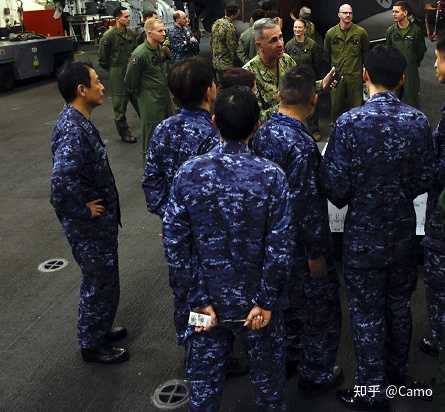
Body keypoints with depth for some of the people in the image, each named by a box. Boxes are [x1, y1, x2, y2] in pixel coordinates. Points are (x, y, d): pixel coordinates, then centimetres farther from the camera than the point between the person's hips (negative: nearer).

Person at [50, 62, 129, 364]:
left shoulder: (77, 120, 4)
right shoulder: (73, 130, -28)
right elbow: (62, 179, -41)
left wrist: (103, 210, 15)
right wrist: (85, 210, -25)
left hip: (100, 221, 9)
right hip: (90, 226, -9)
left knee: (102, 280, 24)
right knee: (99, 284, 8)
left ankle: (100, 330, 43)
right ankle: (93, 345, 28)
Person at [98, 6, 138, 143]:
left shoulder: (130, 33, 6)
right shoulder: (109, 35, -12)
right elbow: (102, 59, -8)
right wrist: (114, 70, 0)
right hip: (118, 75, -5)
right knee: (120, 106, 4)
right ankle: (124, 133, 15)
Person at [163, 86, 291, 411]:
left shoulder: (189, 173, -12)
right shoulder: (271, 176, -18)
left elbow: (175, 242, -10)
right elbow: (279, 247, -17)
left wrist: (198, 298, -3)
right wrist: (266, 301, -6)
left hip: (208, 298, 2)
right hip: (256, 298, -1)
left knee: (204, 378, 18)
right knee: (268, 375, 22)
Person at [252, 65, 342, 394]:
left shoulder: (262, 132, -3)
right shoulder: (302, 145, -27)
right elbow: (305, 204, -26)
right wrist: (316, 253, -16)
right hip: (302, 243, -8)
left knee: (286, 297, 25)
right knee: (322, 308, 11)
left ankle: (285, 359, 42)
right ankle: (316, 375, 26)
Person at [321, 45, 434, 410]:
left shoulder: (351, 122, -19)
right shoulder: (418, 121, -7)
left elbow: (334, 183, -17)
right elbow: (425, 179, -1)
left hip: (364, 233, -4)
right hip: (404, 229, 4)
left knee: (368, 313, 8)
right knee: (400, 303, 21)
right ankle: (398, 371, 40)